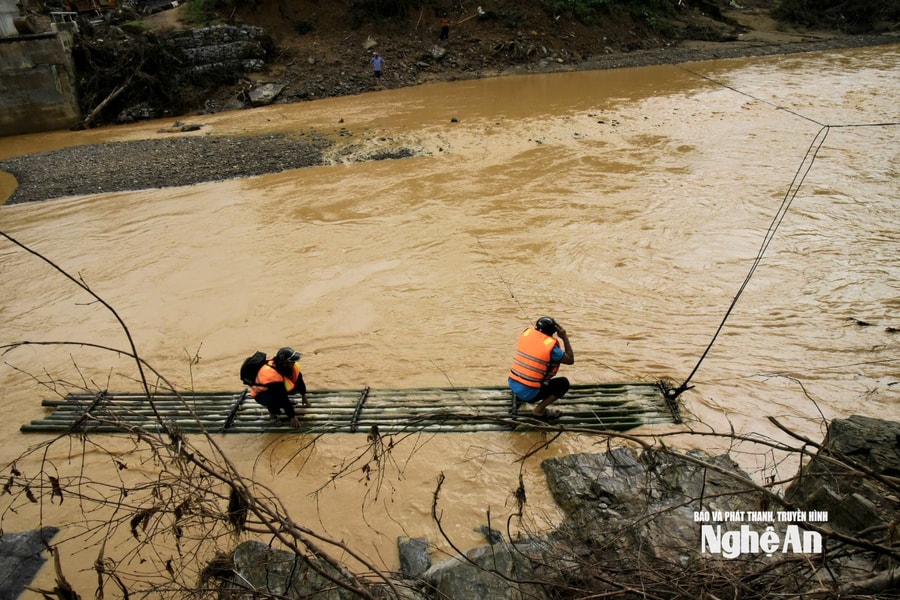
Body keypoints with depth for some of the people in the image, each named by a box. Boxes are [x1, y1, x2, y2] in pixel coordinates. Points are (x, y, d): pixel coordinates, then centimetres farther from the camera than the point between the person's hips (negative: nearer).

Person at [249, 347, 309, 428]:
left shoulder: (291, 366, -19)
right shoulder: (271, 374, -40)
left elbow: (299, 379, 1)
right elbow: (283, 398, -37)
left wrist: (304, 396, 13)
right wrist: (292, 417, -32)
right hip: (261, 393, -8)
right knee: (276, 399, -39)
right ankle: (272, 410, -3)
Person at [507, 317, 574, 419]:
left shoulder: (527, 333, -1)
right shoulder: (551, 347, -17)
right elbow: (571, 360, -2)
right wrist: (564, 338, -5)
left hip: (512, 385, 7)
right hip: (529, 393, -6)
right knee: (564, 383, 7)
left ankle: (518, 397, 18)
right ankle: (539, 409, 1)